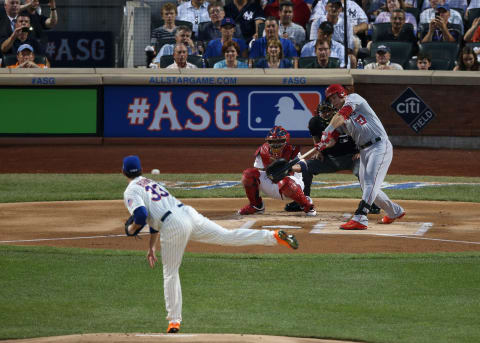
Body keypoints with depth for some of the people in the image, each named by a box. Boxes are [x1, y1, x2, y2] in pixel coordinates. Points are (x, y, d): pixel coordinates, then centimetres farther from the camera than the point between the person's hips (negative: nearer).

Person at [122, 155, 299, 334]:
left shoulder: (131, 192, 3)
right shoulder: (151, 183, 31)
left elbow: (142, 214, -16)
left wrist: (132, 229, 6)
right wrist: (151, 247, 38)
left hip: (173, 226, -7)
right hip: (188, 213, 7)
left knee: (170, 272, 5)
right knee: (229, 236, 3)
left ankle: (174, 320, 7)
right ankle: (275, 236, -7)